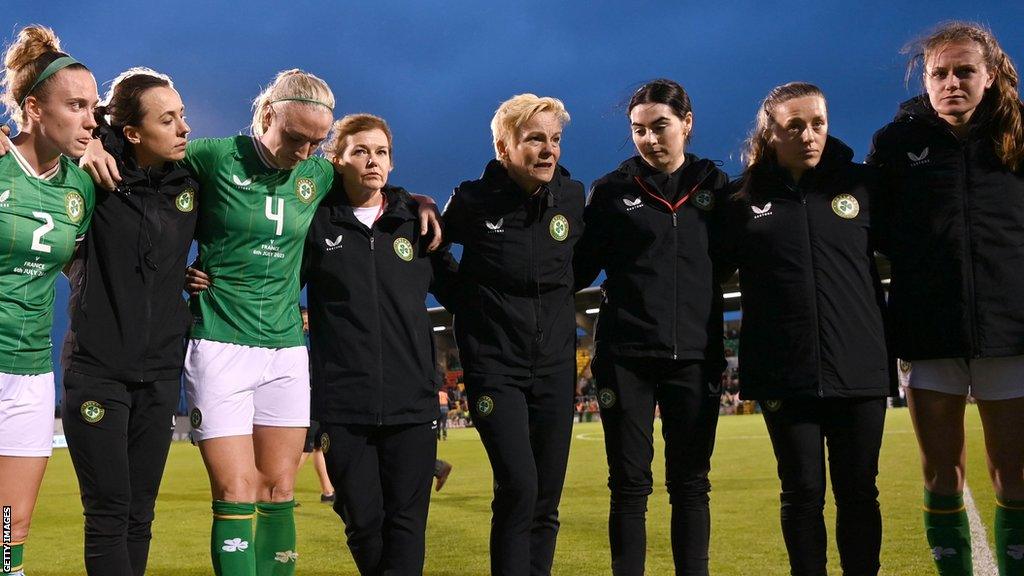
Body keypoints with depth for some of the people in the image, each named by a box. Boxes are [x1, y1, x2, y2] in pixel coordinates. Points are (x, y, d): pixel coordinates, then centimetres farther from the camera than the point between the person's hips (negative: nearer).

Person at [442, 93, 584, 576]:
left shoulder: (572, 197, 0)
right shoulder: (474, 201, -9)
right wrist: (465, 303, 2)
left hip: (555, 363, 4)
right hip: (494, 364, -4)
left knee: (548, 496, 6)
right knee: (518, 487, -16)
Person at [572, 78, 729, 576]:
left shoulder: (714, 186, 8)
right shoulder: (612, 190, 3)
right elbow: (580, 268, 4)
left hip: (695, 356, 2)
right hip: (626, 356, -1)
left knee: (690, 484, 6)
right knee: (630, 484, 2)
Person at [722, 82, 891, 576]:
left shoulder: (862, 184, 5)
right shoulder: (744, 199, 3)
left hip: (860, 368, 1)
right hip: (784, 373, 0)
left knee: (858, 492, 7)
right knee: (802, 493, 5)